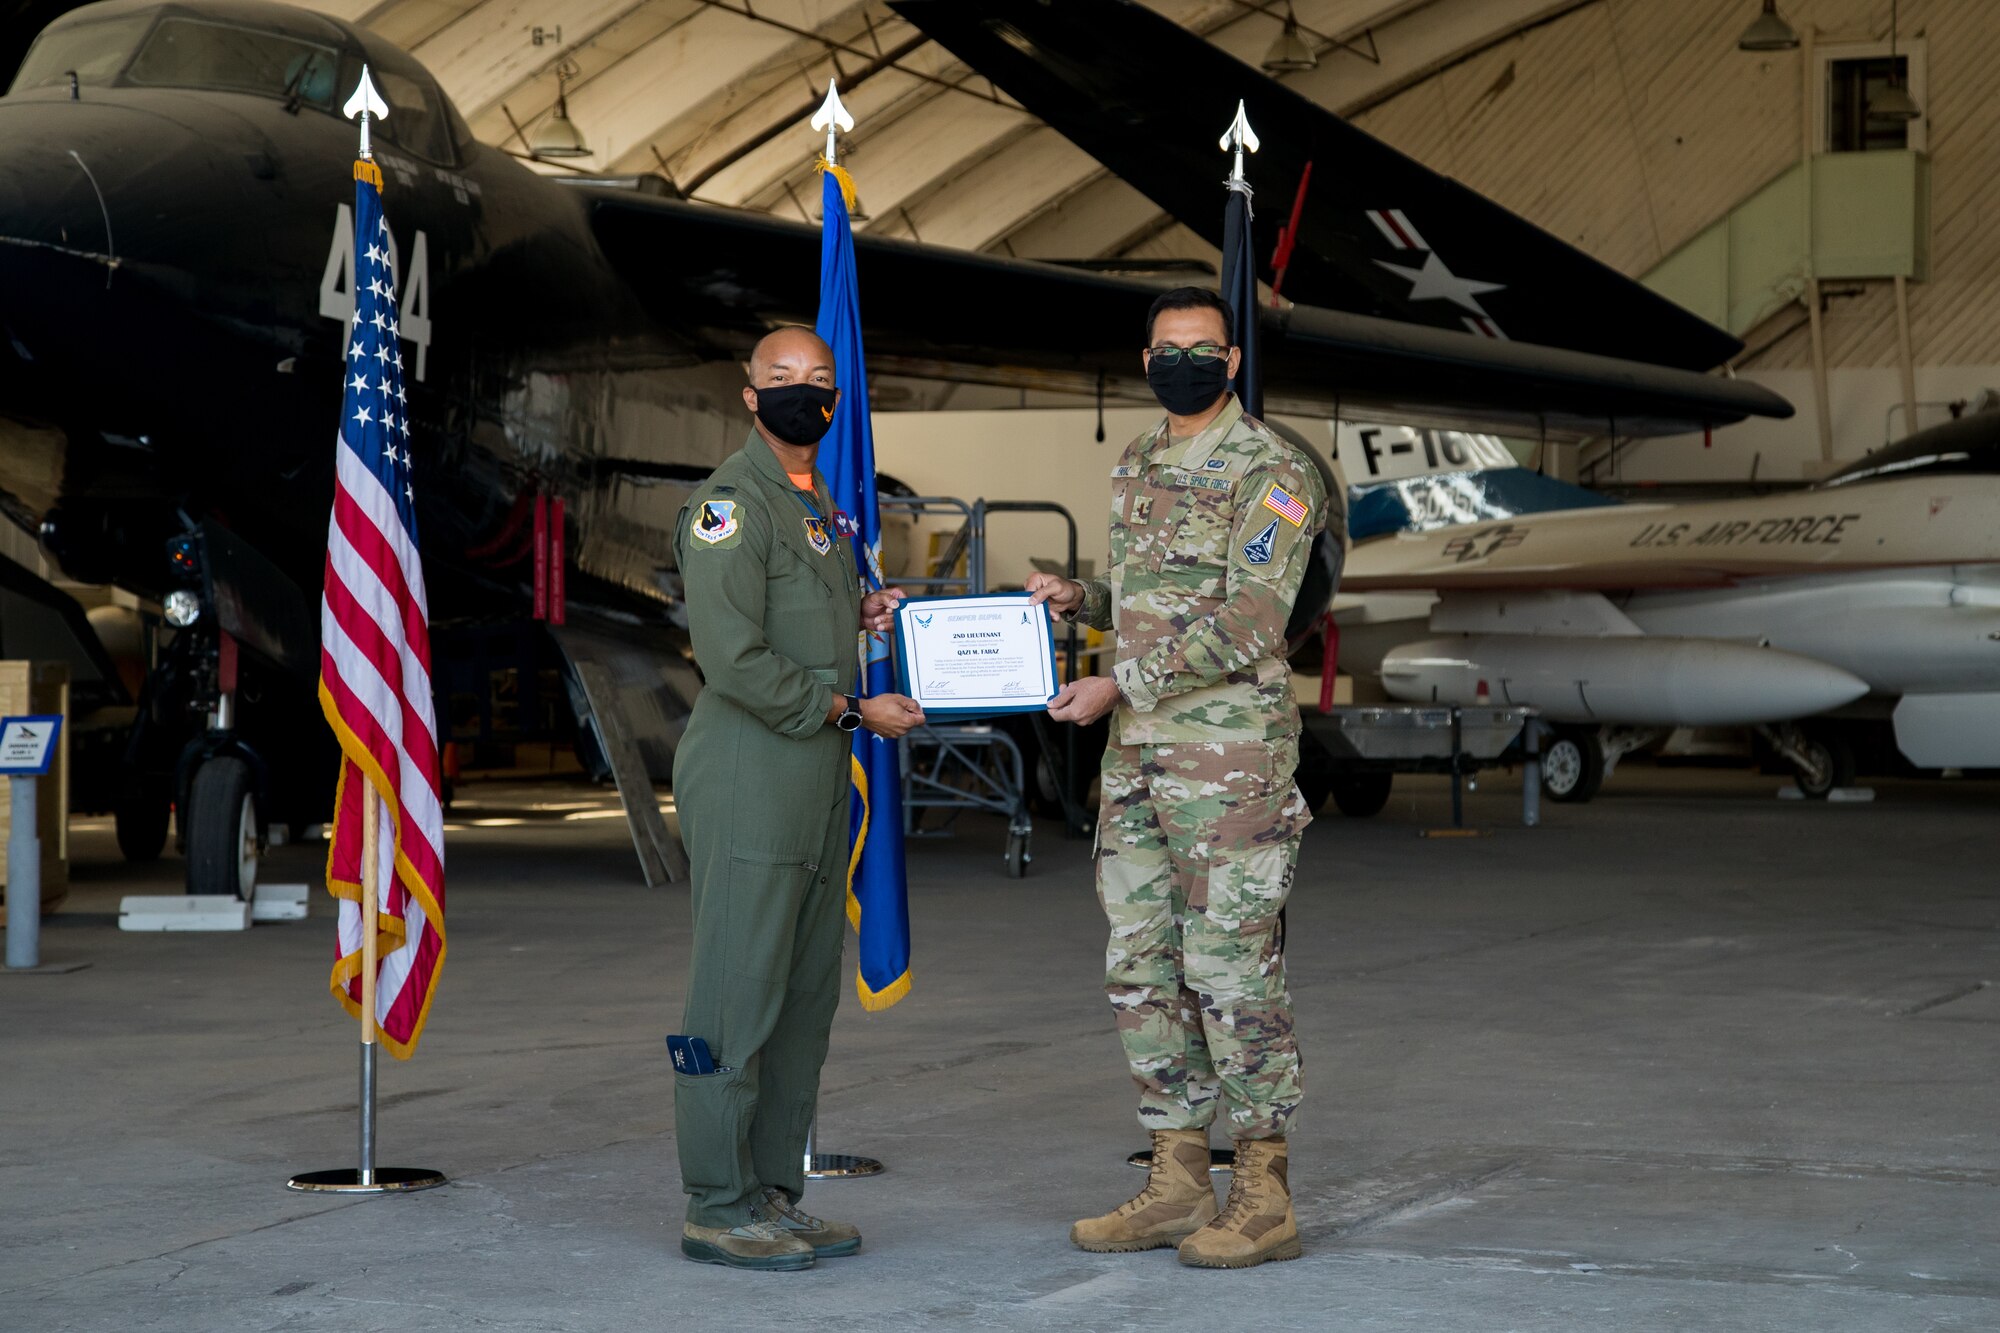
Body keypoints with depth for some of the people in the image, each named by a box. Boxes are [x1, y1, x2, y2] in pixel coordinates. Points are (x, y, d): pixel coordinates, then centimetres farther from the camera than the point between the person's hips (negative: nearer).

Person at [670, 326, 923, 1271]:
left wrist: (858, 614, 10)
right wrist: (852, 710, -13)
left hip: (818, 780, 10)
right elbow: (735, 658, -18)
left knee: (804, 998, 12)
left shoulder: (819, 504, 19)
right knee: (737, 1000, -6)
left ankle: (773, 1196, 19)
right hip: (748, 780, -9)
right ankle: (719, 1209, 1)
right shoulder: (731, 503, -11)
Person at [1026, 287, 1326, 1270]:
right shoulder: (1136, 467, 15)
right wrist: (1077, 599, 5)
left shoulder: (1272, 473, -10)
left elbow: (1248, 620, -18)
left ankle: (1264, 1199, 2)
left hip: (1231, 755, -8)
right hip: (1137, 756, 8)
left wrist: (1119, 687, -20)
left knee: (1231, 969, -6)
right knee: (1142, 969, 9)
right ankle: (1177, 1185, 17)